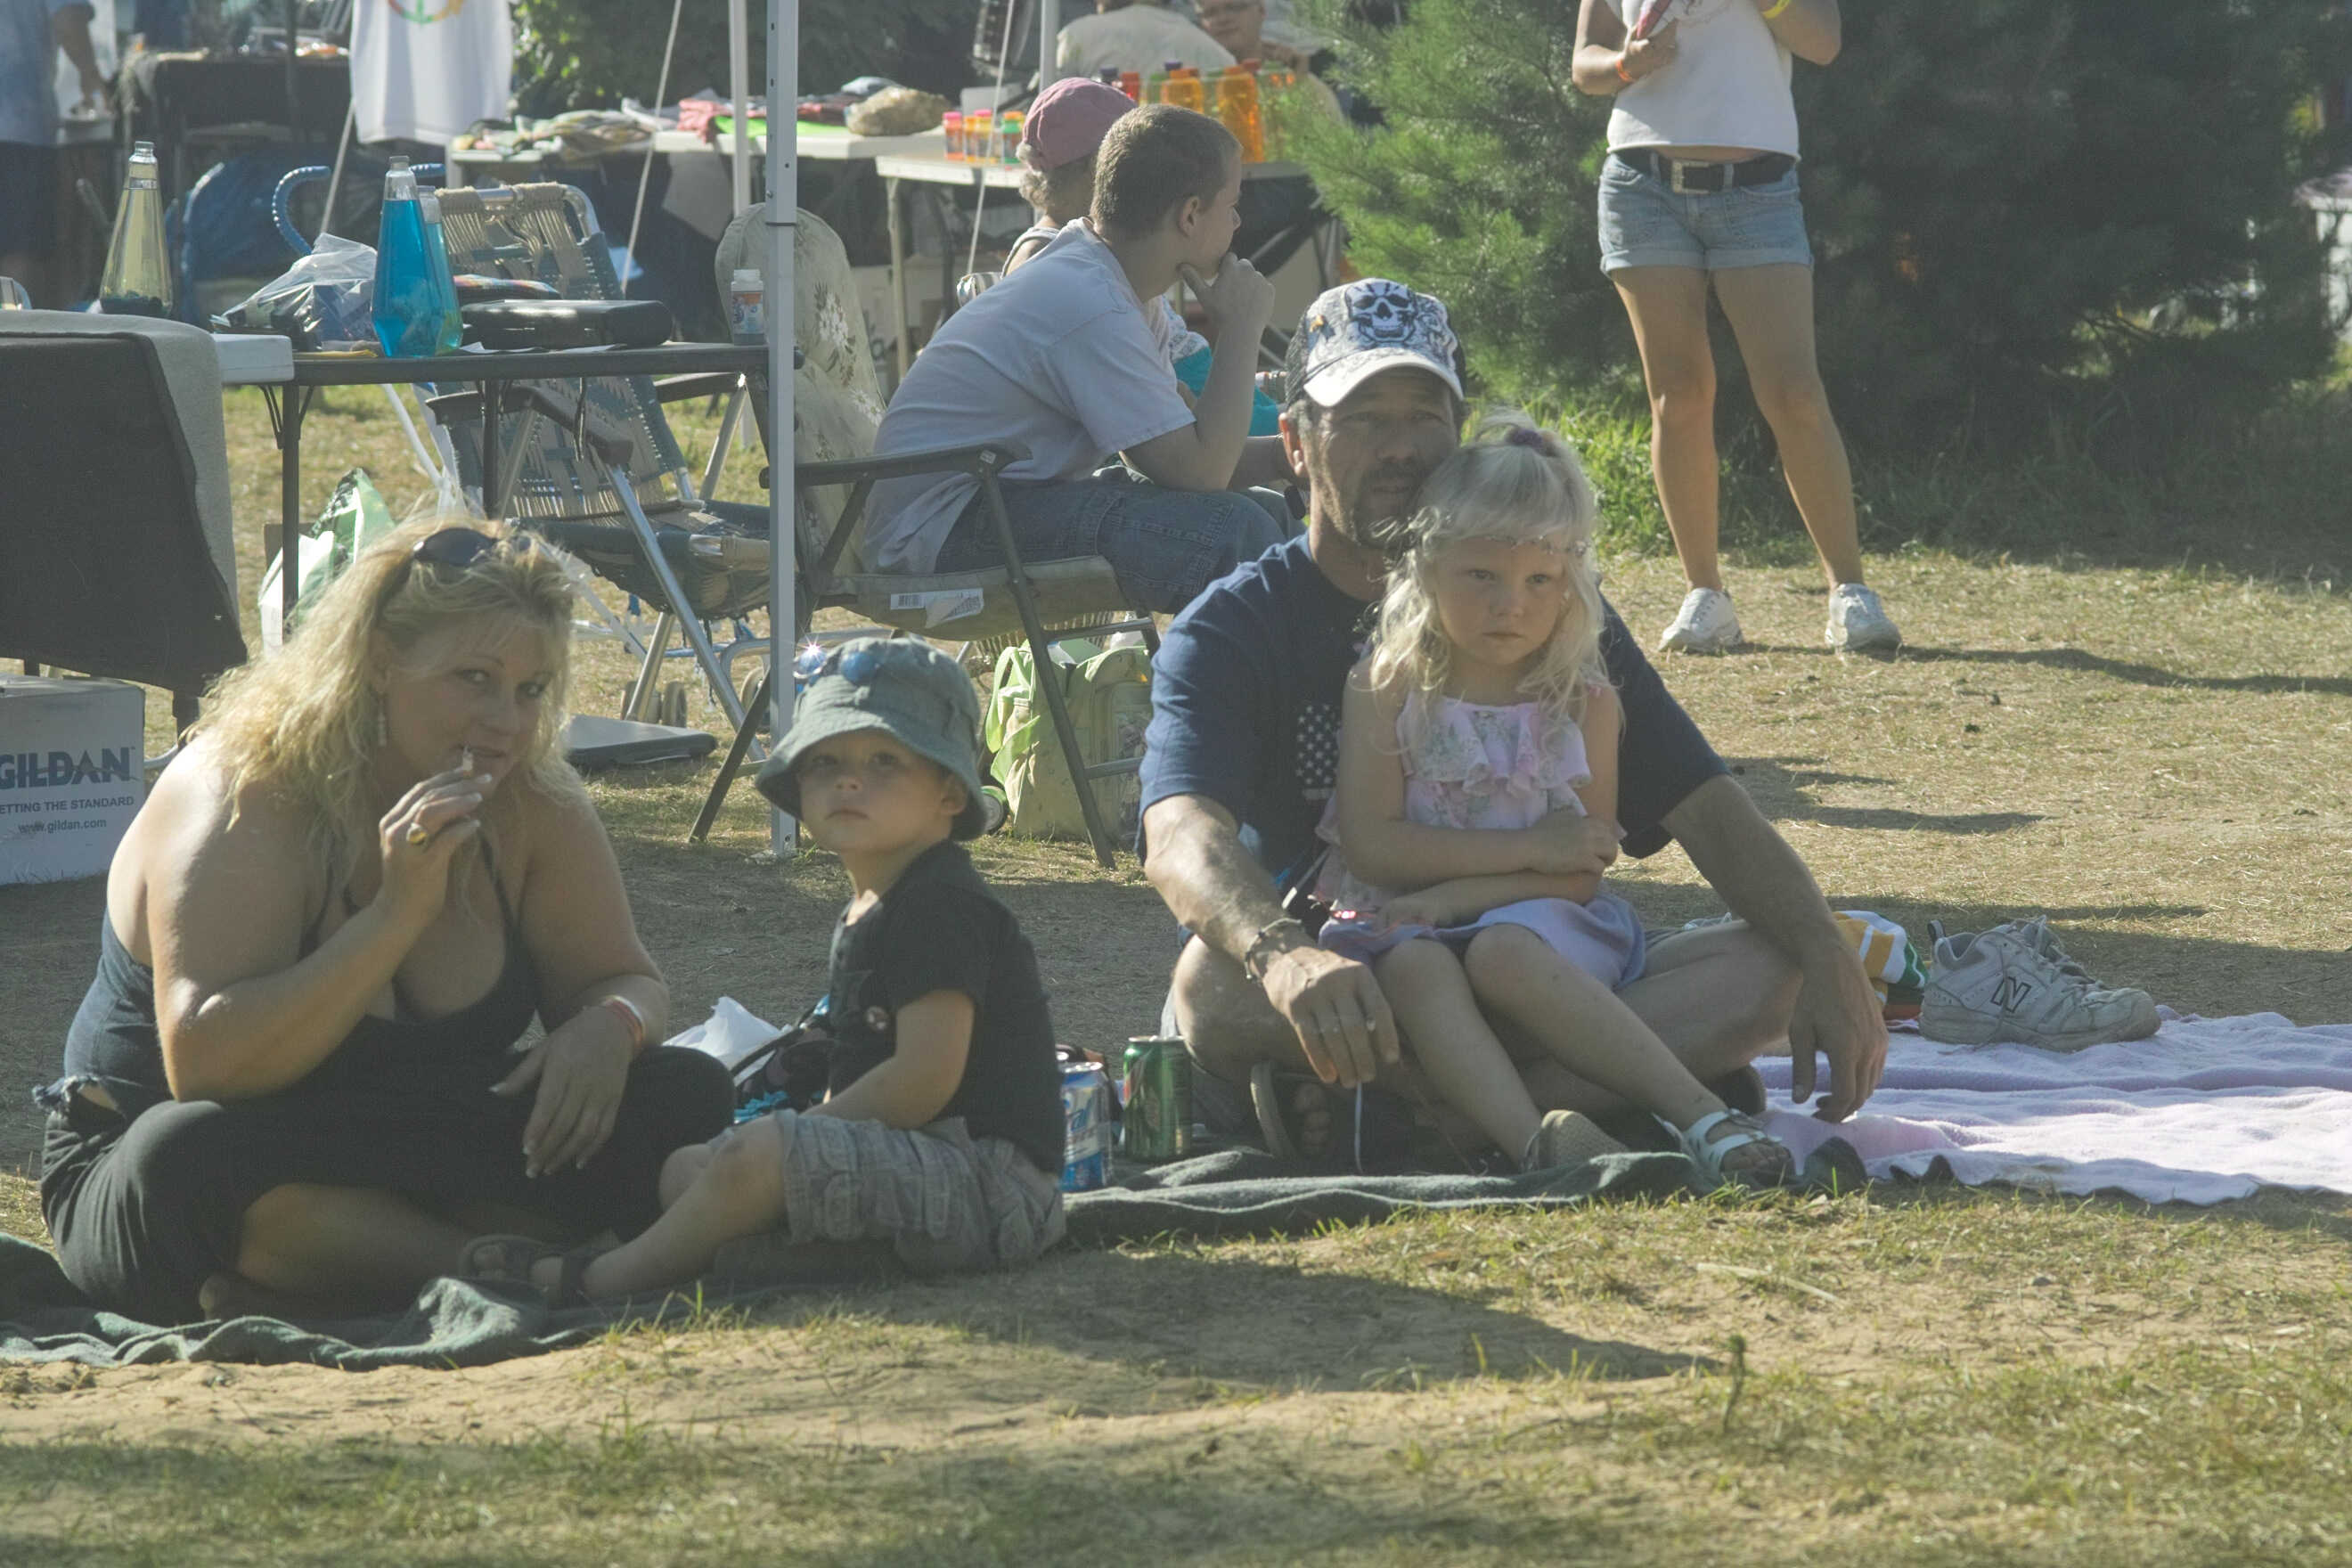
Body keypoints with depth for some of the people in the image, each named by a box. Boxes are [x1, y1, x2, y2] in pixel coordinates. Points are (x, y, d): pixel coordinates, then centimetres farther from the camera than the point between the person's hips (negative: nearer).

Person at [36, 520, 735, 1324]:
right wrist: (396, 914, -35)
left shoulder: (533, 800, -3)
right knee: (191, 1161, -42)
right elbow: (204, 1069, -31)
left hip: (415, 1155, 6)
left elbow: (624, 982, 7)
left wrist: (607, 1027, -18)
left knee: (687, 1098, -14)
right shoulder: (246, 799, -21)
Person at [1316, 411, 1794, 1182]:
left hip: (1532, 921, 0)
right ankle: (1532, 1141, -54)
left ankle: (1701, 1115, -44)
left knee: (1503, 952, -35)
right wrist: (1530, 848, -11)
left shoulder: (1585, 702, 3)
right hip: (1404, 923, 1)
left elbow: (1582, 871, -4)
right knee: (1413, 968, -34)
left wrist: (1458, 894, -18)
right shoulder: (1386, 690, 1)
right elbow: (1371, 844, -8)